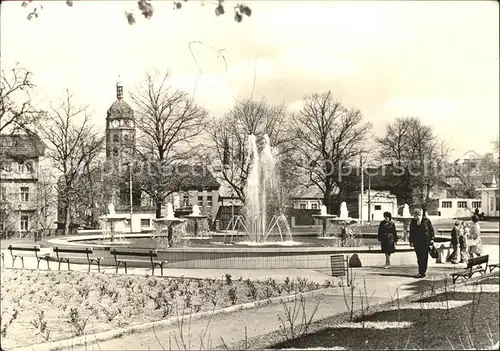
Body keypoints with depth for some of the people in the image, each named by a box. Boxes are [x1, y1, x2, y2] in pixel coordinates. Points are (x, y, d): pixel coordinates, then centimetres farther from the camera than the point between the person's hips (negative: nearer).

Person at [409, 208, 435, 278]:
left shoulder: (426, 220, -2)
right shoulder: (413, 221, 7)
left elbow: (431, 230, 4)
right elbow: (411, 232, 13)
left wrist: (432, 239, -2)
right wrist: (411, 241, 10)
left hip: (425, 242, -3)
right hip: (417, 242, 3)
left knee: (424, 257, -3)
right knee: (419, 258, 4)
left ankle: (423, 272, 1)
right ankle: (421, 272, 10)